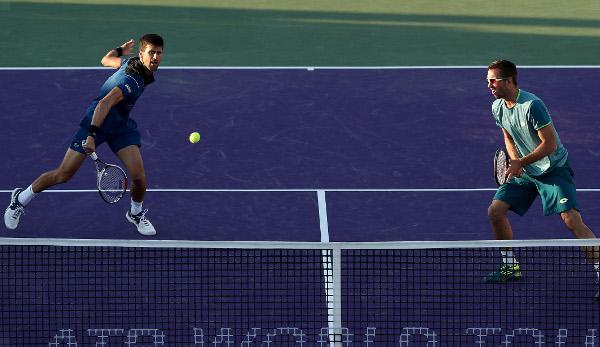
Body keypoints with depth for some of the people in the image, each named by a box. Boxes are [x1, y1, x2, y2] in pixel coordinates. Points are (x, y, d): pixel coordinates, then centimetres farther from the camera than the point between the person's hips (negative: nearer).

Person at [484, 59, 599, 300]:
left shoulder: (532, 106, -25)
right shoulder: (497, 107, -1)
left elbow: (550, 144, -23)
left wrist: (520, 162, -22)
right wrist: (514, 161, -3)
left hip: (554, 169, -8)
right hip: (525, 171, 8)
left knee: (572, 220, -20)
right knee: (495, 210, 1)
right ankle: (510, 267, 18)